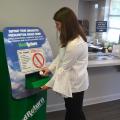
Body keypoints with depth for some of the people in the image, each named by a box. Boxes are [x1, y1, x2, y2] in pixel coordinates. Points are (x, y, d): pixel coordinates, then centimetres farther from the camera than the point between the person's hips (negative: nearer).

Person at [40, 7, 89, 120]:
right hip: (72, 81, 9)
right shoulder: (71, 38, 2)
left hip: (75, 83, -9)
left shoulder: (75, 44, -31)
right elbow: (60, 56, 11)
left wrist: (49, 84, -15)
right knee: (70, 110, 25)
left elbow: (64, 68, -24)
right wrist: (50, 68, 0)